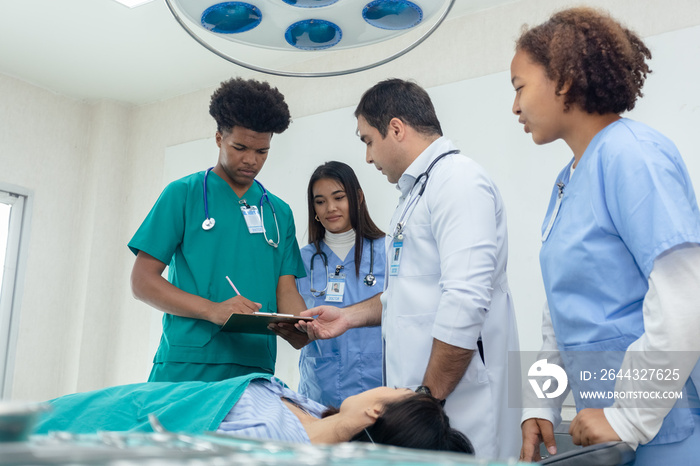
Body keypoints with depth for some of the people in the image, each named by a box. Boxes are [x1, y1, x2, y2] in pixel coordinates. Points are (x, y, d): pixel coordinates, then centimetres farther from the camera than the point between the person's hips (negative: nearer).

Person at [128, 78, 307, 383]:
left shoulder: (279, 212, 15)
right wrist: (212, 310, -18)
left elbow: (286, 290, 10)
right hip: (185, 369, -3)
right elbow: (142, 281, -3)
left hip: (256, 371, 3)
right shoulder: (182, 194, 3)